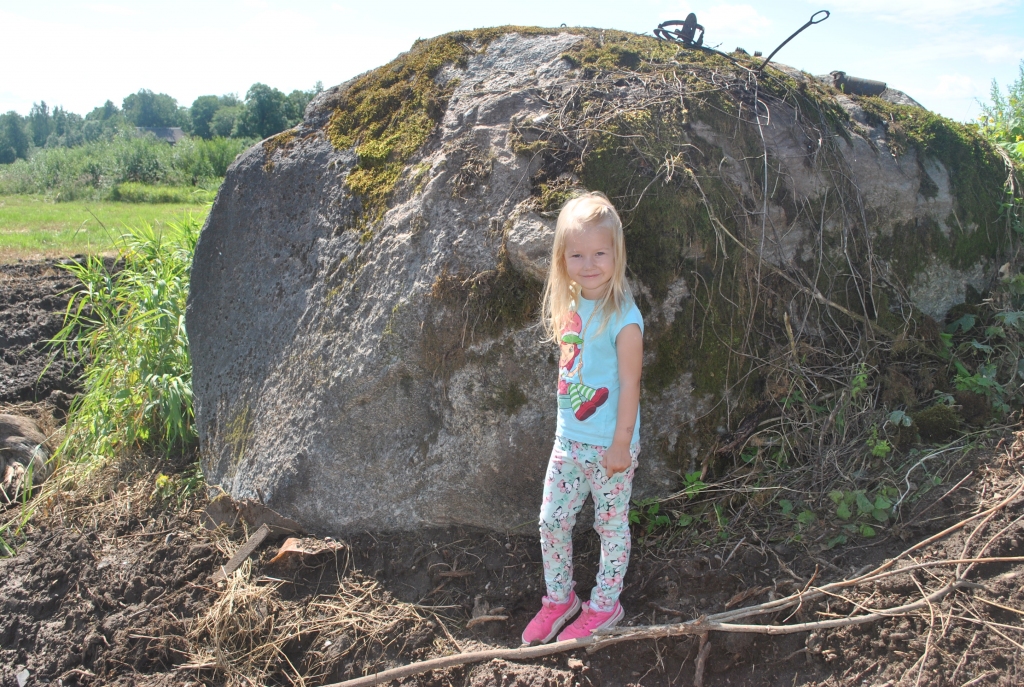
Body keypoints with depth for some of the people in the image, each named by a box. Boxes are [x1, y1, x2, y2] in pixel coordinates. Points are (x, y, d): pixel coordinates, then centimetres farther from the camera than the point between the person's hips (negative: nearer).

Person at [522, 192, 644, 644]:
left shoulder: (623, 318, -19)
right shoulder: (570, 306, 2)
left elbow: (629, 384, -17)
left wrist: (621, 444, -15)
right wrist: (566, 426, 15)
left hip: (609, 445, -6)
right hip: (569, 438, 7)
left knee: (611, 524, 12)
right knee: (551, 521, 12)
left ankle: (605, 606, 31)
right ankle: (559, 599, 33)